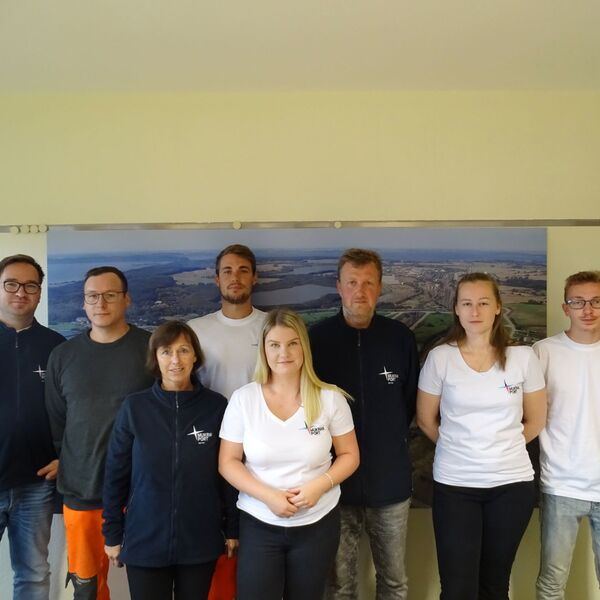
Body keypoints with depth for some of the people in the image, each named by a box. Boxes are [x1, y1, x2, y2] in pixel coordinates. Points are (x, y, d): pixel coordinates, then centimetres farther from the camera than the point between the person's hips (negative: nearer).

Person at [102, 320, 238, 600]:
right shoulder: (134, 407, -6)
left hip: (200, 542, 1)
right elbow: (116, 474, 0)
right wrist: (112, 533, 1)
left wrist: (233, 529, 3)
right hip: (145, 541, 0)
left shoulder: (216, 406, -6)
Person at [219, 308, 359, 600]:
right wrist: (268, 495, -17)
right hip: (259, 524, 0)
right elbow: (228, 462, -3)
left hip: (318, 524, 1)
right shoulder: (243, 399, -7)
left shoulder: (330, 398, -6)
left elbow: (349, 455, 1)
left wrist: (320, 485, -17)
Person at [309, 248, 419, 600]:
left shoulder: (401, 338, -2)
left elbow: (412, 400, 9)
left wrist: (393, 440, 6)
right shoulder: (317, 339, -7)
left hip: (391, 482, 2)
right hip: (335, 482, -1)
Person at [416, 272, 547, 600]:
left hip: (512, 483, 1)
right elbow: (426, 420, 4)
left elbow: (535, 421, 8)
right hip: (454, 485, -1)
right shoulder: (440, 357, -6)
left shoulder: (523, 357, -3)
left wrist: (501, 447, 10)